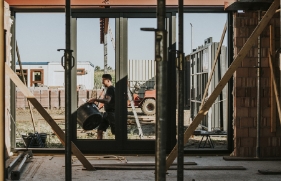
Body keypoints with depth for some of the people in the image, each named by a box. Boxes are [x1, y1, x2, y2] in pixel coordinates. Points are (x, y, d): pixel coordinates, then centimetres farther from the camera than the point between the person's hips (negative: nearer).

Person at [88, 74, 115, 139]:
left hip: (112, 112, -10)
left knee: (116, 132, -4)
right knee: (100, 130, 7)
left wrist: (95, 99, -27)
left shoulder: (111, 88, -15)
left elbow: (107, 100, -28)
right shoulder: (109, 89, 15)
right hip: (107, 112, 10)